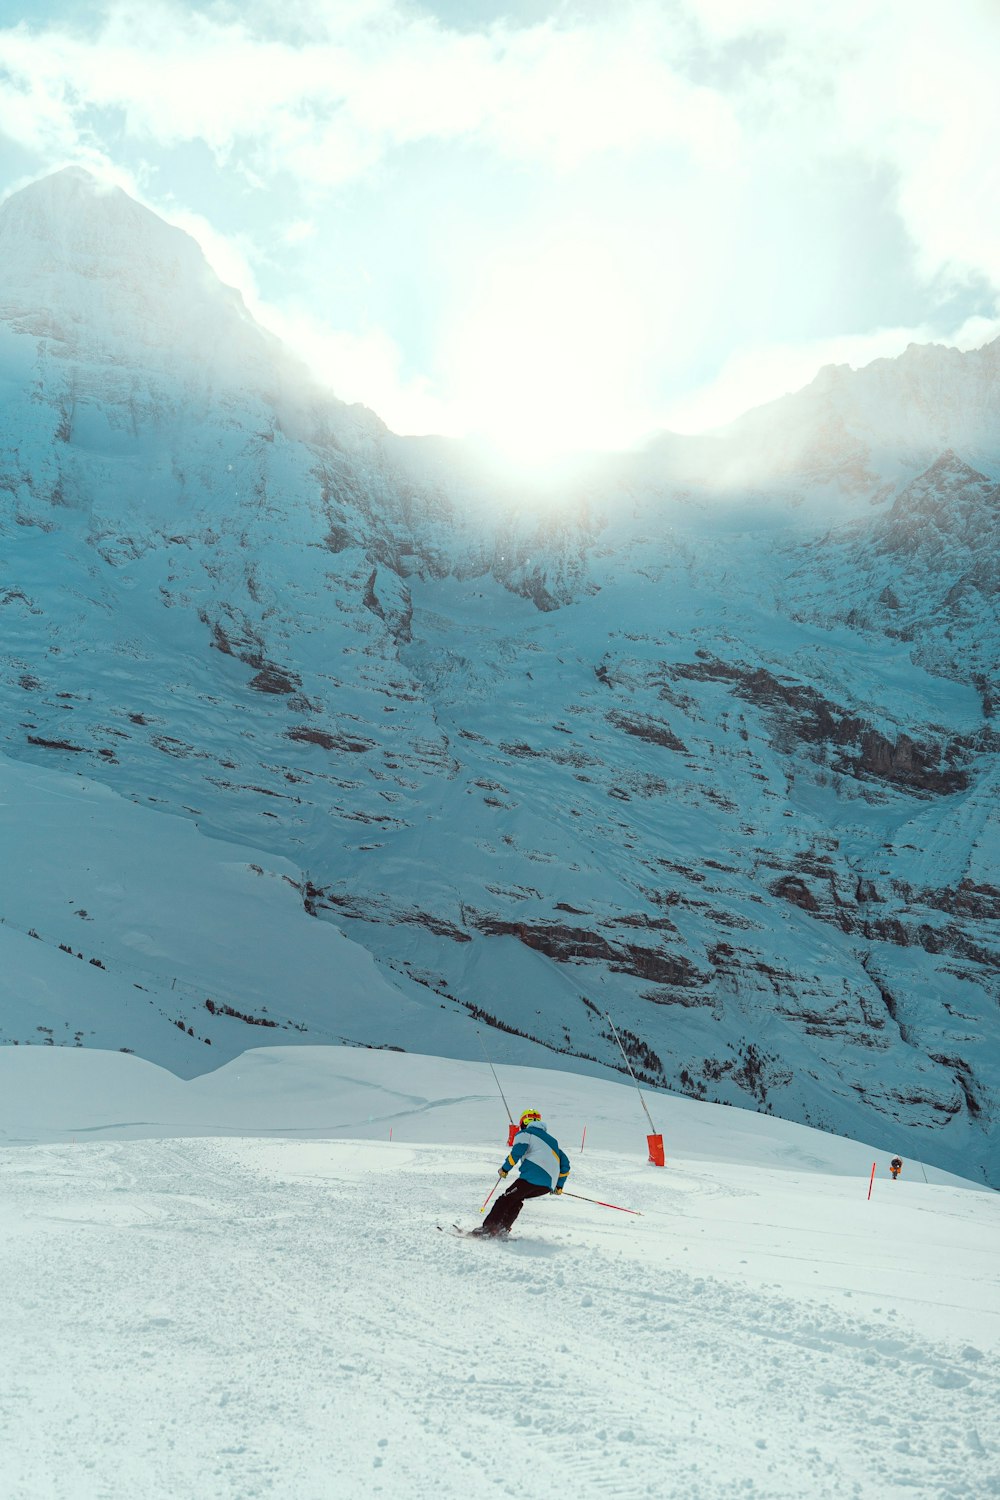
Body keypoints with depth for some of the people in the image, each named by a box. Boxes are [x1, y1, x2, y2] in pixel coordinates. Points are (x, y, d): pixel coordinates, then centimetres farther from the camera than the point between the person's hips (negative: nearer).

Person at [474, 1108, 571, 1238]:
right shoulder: (552, 1140, 33)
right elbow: (565, 1163, 28)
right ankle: (503, 1229, 6)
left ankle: (488, 1229, -12)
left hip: (532, 1177, -6)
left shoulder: (525, 1134, 13)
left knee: (506, 1199, -1)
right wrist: (559, 1186, 32)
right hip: (549, 1185, 7)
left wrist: (505, 1169, 5)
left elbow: (517, 1152, -7)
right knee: (517, 1198, 20)